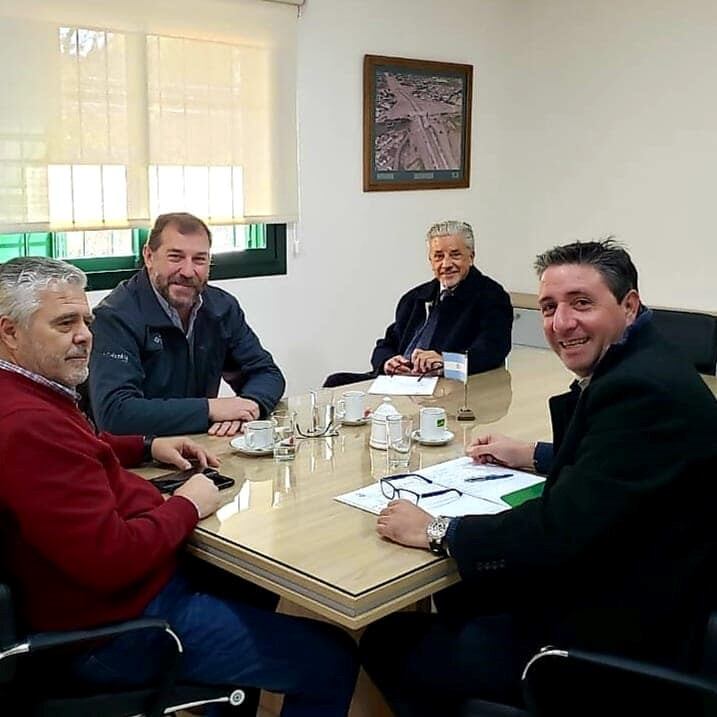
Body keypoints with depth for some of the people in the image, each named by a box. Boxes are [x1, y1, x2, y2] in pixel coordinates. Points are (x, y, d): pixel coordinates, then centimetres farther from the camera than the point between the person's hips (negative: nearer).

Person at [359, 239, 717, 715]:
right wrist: (533, 456, 14)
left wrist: (436, 532, -19)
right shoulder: (636, 370, 4)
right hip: (603, 595, 10)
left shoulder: (644, 390, -27)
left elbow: (558, 530, -29)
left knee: (387, 644, 1)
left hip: (610, 643, -10)